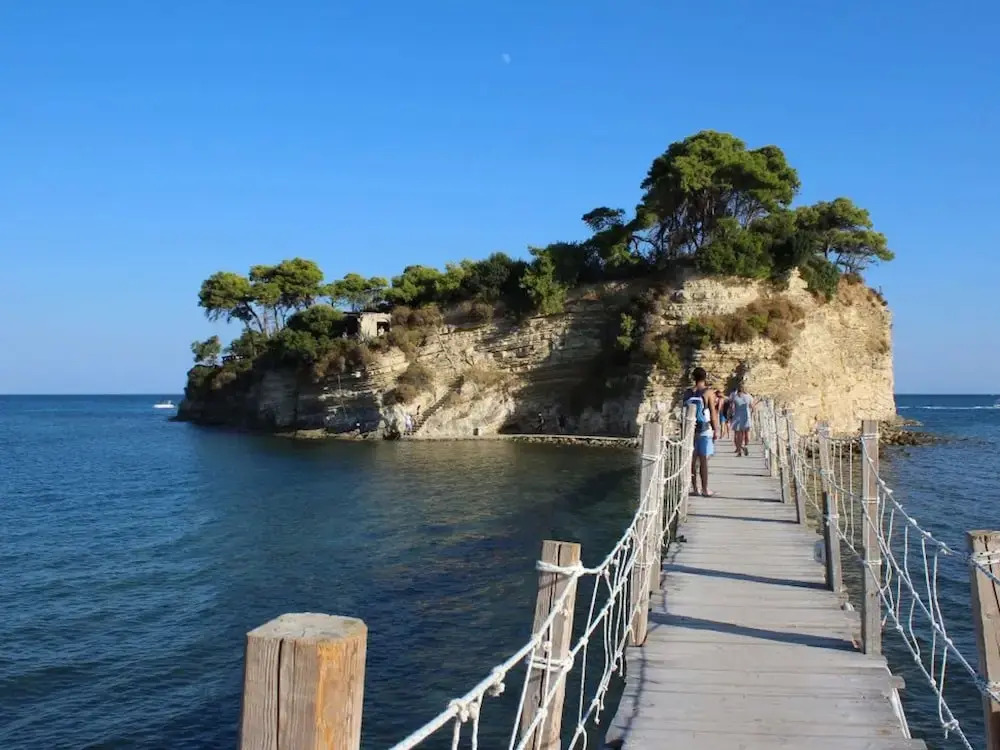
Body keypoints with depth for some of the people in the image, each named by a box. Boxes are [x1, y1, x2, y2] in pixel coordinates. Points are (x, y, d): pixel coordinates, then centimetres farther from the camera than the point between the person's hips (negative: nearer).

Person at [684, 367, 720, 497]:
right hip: (705, 430, -4)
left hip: (691, 429, 4)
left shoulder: (687, 393, 3)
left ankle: (694, 487, 14)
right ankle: (705, 489, 3)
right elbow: (713, 412, -9)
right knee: (703, 459, 0)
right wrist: (716, 430, -2)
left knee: (693, 459, 9)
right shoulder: (708, 392, -9)